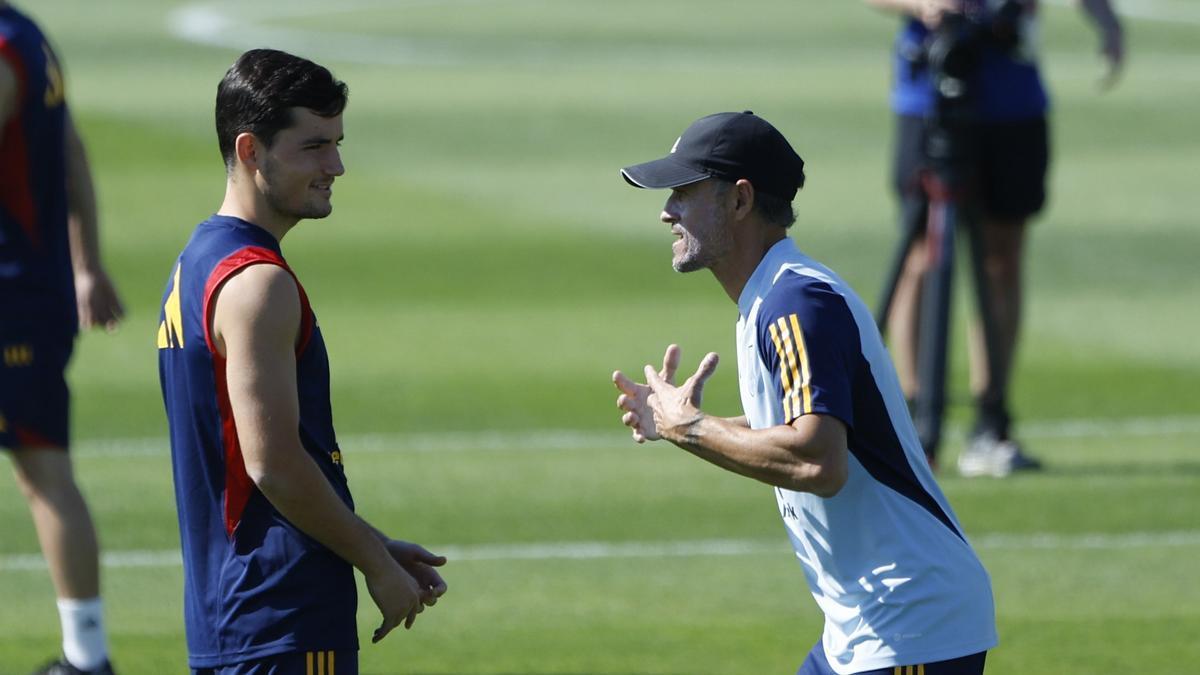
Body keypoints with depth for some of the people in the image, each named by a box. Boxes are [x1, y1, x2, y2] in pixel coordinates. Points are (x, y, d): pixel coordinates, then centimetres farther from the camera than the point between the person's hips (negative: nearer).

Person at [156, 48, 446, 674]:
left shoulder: (197, 265, 16)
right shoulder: (257, 283, -15)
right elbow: (273, 462, -20)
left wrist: (371, 545, 18)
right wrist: (377, 564, -9)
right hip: (284, 622, -10)